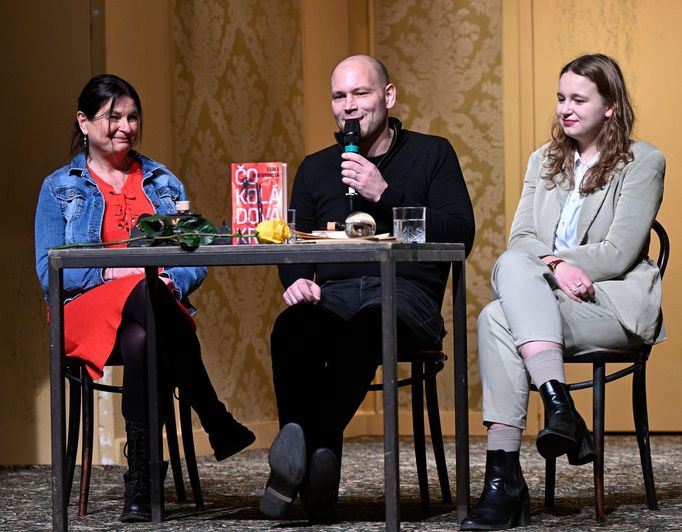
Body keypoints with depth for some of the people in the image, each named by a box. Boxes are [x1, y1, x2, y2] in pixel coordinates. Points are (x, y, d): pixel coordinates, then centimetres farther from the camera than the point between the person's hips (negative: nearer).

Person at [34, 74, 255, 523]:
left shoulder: (165, 184, 20)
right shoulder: (60, 189, 13)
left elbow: (196, 264, 12)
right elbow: (49, 274, 2)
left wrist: (173, 281, -12)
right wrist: (111, 273, -14)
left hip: (160, 305, 2)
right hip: (88, 311, -2)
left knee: (141, 341, -39)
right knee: (144, 292, -39)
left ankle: (140, 485, -37)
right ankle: (220, 426, -38)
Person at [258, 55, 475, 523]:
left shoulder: (431, 154, 13)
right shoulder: (316, 168, 24)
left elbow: (460, 235, -1)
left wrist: (385, 195, -8)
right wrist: (297, 280, -4)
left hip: (405, 293, -3)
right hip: (332, 295, 3)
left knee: (364, 329, -40)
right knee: (291, 329, -35)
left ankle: (295, 454, -38)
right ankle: (318, 455, -39)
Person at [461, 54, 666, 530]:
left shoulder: (642, 161, 4)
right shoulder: (544, 162, 21)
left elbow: (617, 254, -6)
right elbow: (521, 240, 8)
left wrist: (548, 261, -11)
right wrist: (555, 266, -14)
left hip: (616, 303, -5)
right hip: (539, 299, 5)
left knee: (498, 319, -31)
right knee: (513, 266, -32)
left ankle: (504, 475, -39)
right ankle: (560, 406, -42)